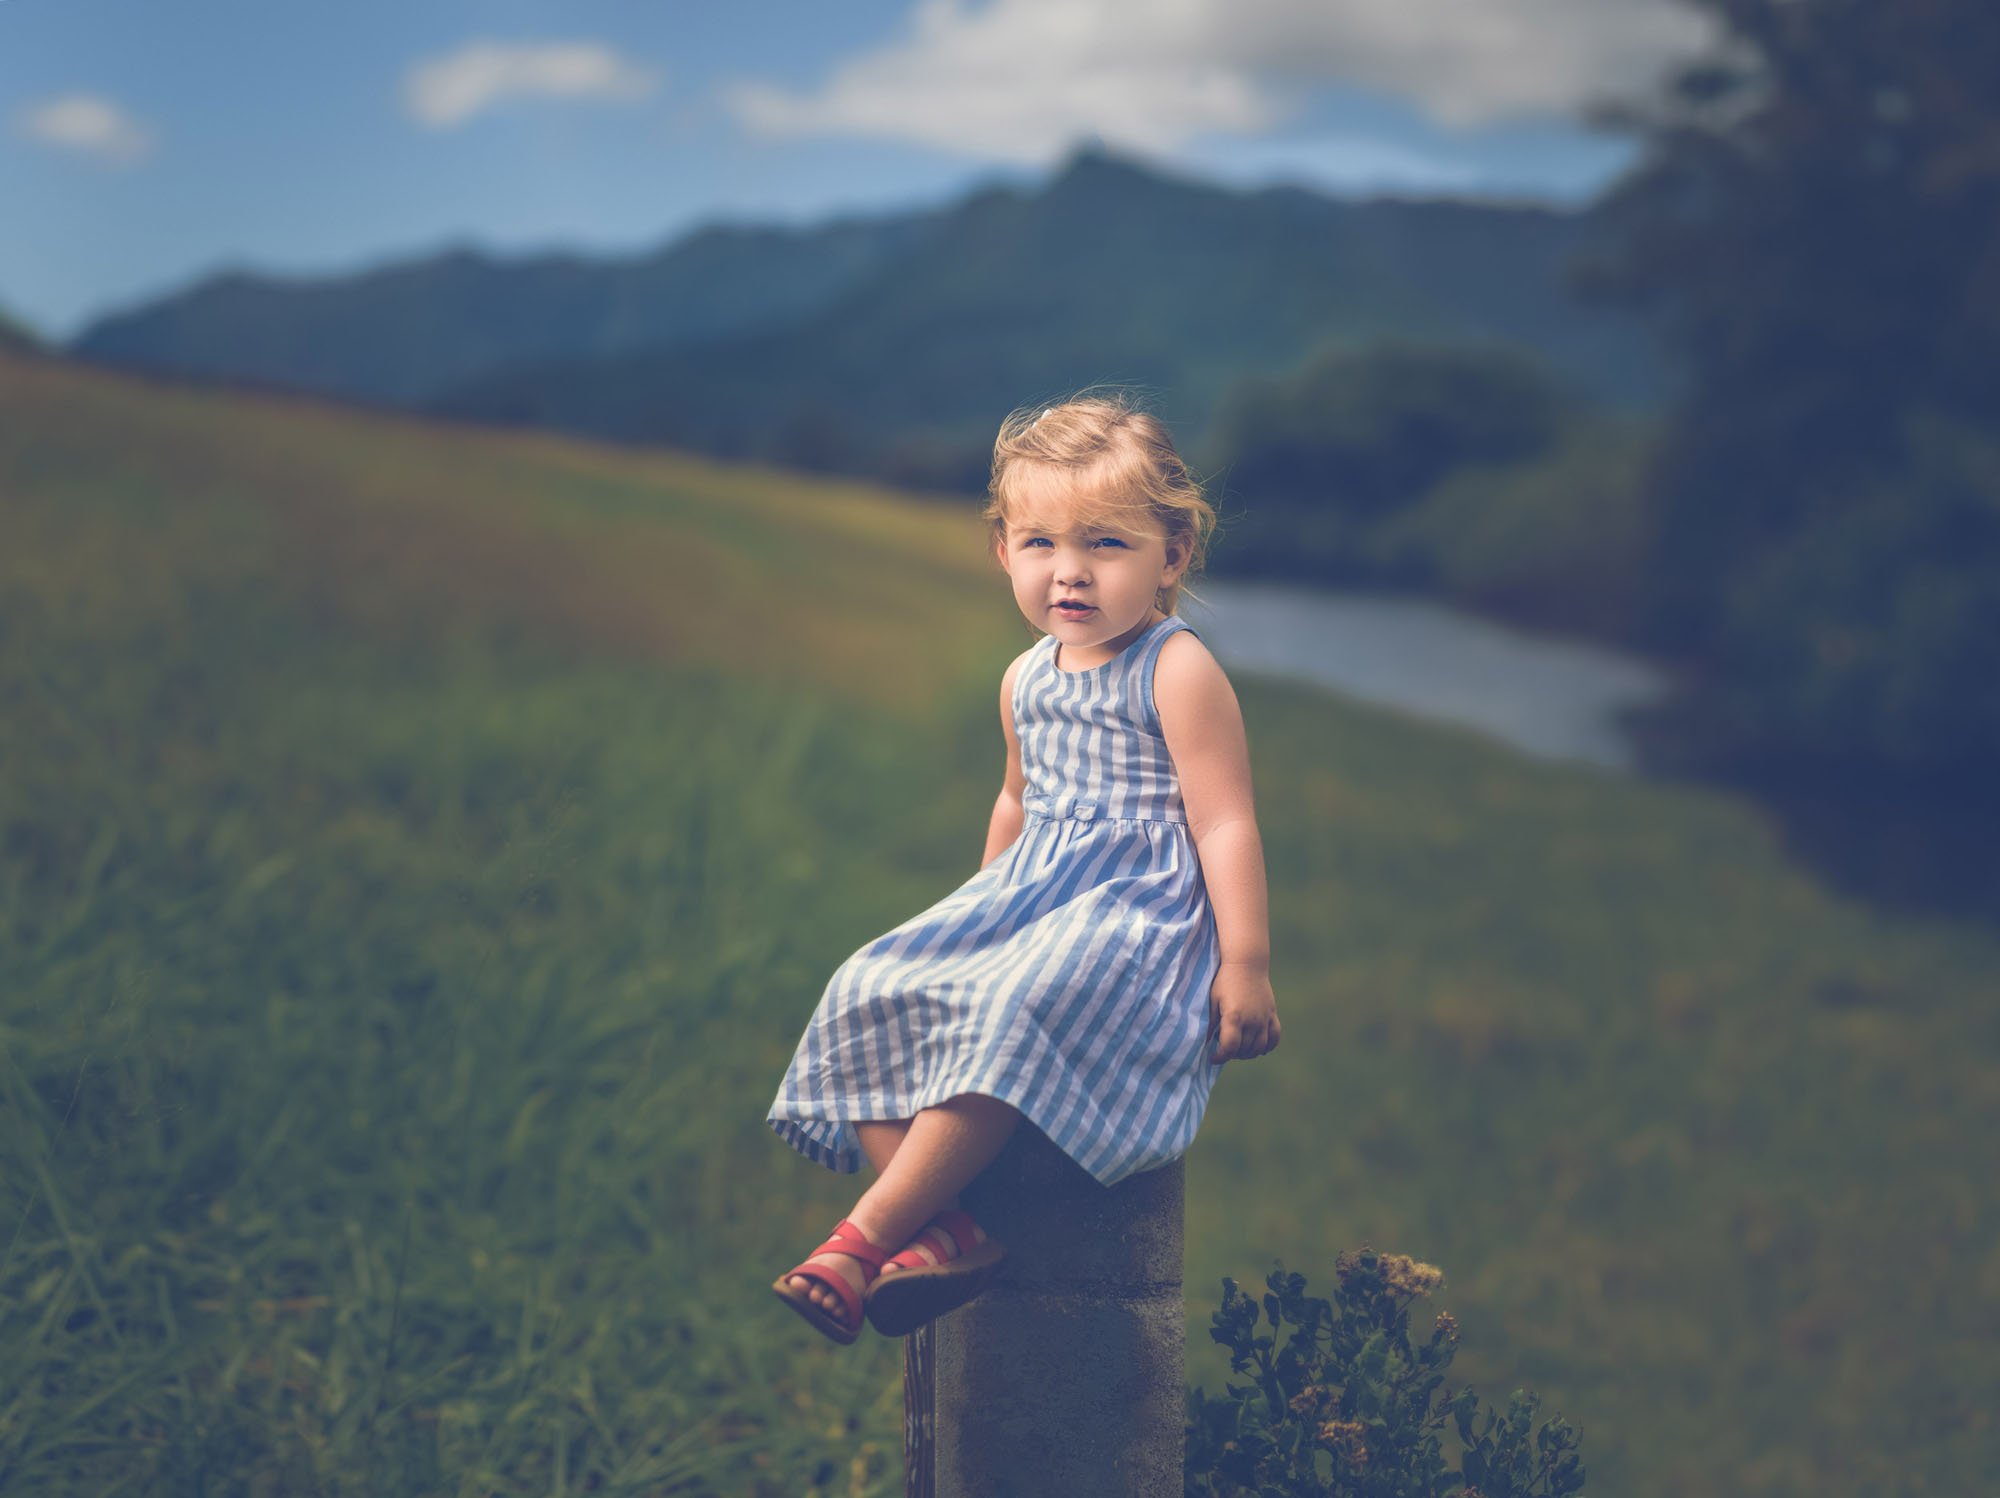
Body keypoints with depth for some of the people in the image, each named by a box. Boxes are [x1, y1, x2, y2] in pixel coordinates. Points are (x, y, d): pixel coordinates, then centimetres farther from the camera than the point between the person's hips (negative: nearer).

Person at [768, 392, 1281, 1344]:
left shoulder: (1178, 672, -9)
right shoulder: (1025, 680, 13)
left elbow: (1225, 822, -12)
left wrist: (1245, 964, -17)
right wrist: (985, 913, 34)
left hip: (1140, 911, -8)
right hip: (1029, 904, 8)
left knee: (1014, 1020, -35)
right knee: (867, 997, -11)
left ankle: (866, 1236, -32)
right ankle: (946, 1230, -24)